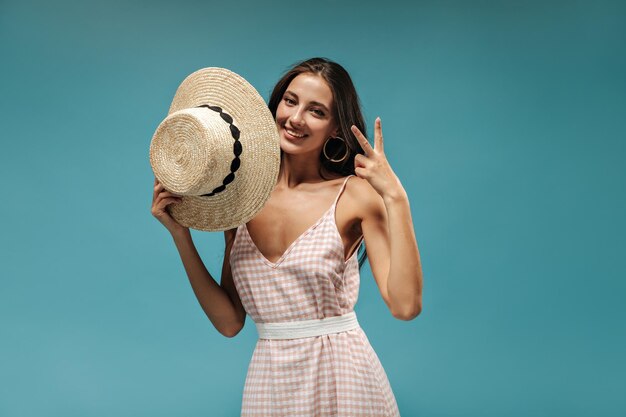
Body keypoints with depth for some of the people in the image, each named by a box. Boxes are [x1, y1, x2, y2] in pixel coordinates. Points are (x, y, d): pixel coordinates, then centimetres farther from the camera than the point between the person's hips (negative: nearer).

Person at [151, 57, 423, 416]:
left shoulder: (355, 193, -10)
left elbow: (405, 305, -19)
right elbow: (229, 322, 1)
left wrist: (395, 198, -21)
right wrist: (180, 234, -4)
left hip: (342, 378, -3)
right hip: (270, 383, 3)